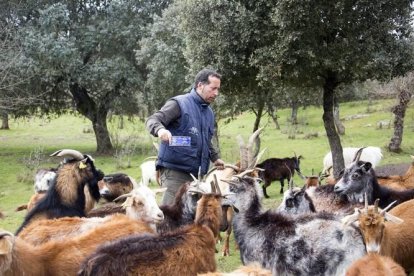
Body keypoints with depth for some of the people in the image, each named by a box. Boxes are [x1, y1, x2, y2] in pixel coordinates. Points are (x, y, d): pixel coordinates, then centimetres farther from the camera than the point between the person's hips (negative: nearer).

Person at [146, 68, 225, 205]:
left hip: (196, 173, 7)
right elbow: (152, 120, -14)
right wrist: (160, 129, -35)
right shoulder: (179, 103, -5)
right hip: (174, 170, -7)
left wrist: (215, 158, 23)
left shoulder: (209, 112, 19)